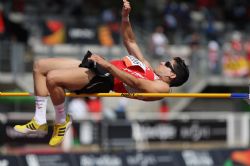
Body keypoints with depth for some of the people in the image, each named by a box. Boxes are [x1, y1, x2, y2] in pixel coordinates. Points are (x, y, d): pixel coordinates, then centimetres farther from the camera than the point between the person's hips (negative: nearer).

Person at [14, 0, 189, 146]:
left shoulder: (162, 87, -2)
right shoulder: (148, 68, 27)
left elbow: (135, 82, -18)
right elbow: (130, 41, 29)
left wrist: (107, 65, -25)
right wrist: (125, 18, 15)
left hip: (103, 79, -11)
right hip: (95, 68, 11)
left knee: (52, 78, -31)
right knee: (40, 66, 4)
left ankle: (62, 120, -8)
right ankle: (40, 121, 2)